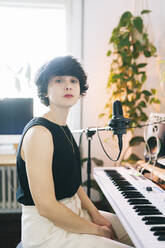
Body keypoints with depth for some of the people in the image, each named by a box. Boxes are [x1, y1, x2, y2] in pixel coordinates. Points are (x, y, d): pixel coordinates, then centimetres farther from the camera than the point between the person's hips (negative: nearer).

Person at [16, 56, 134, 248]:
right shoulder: (39, 132, -21)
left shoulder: (63, 129, 9)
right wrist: (95, 231, -15)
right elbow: (46, 206, -25)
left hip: (72, 213, 9)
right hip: (47, 228, -9)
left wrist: (96, 215, 3)